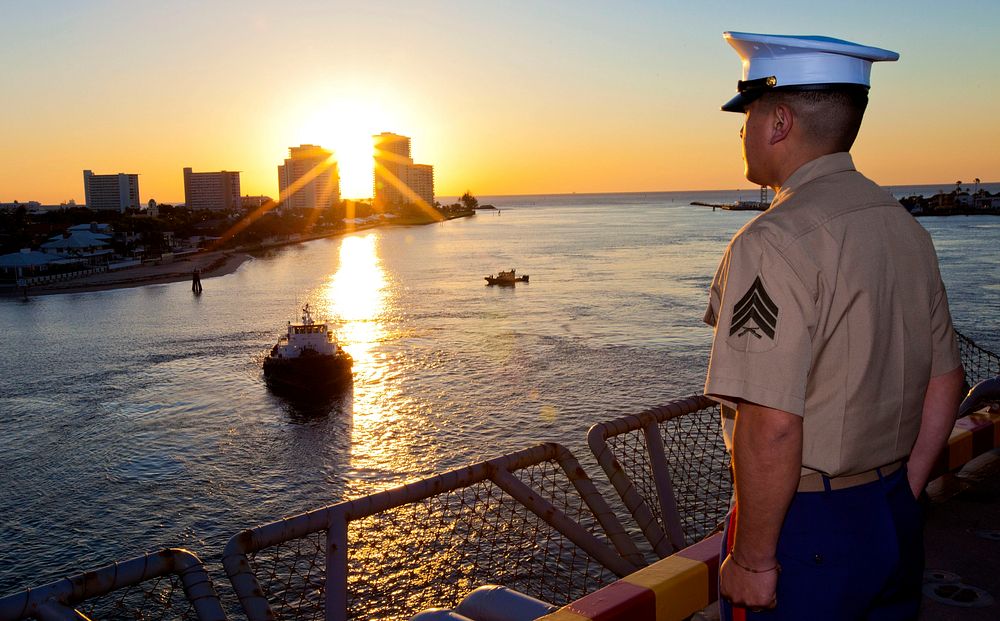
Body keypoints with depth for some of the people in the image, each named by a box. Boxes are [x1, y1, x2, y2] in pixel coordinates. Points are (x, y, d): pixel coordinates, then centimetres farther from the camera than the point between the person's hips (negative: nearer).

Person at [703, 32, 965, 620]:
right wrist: (901, 499, 17)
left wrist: (753, 559, -16)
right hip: (897, 524, 8)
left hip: (804, 529, -8)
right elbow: (945, 380, 11)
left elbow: (771, 426, -27)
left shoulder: (776, 243, -22)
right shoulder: (907, 228, 5)